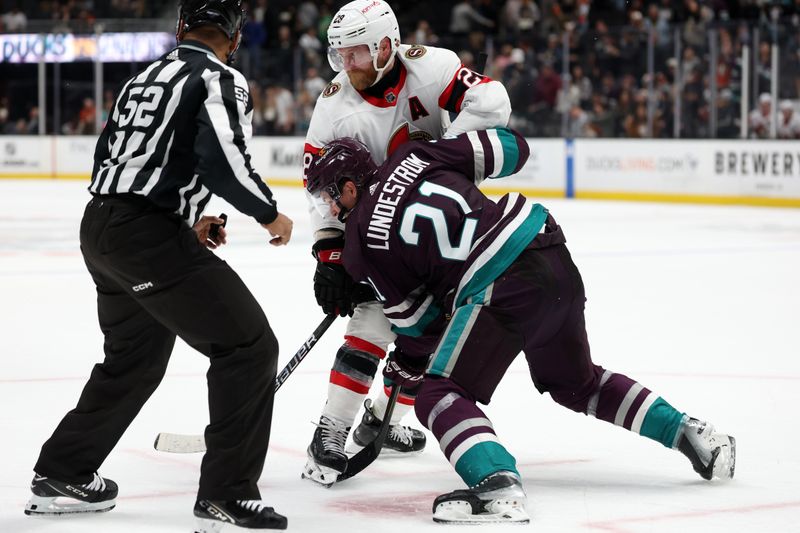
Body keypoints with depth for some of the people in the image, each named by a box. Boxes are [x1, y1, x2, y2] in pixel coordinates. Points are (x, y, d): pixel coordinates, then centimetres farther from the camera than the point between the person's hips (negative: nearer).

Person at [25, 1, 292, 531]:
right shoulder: (221, 81, -7)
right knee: (249, 346, -3)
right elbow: (223, 162, -21)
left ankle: (62, 473, 35)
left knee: (136, 358, 26)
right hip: (149, 235, -9)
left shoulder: (145, 78, 19)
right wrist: (270, 213, -4)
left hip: (101, 228, 9)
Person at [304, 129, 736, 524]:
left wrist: (406, 364, 26)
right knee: (576, 383, 28)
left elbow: (415, 318, 7)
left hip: (501, 291, -8)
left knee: (440, 394, -2)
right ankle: (689, 434, 31)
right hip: (551, 251, 8)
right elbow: (507, 149, 12)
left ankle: (498, 487, -26)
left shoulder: (362, 240, 1)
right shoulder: (412, 156, 12)